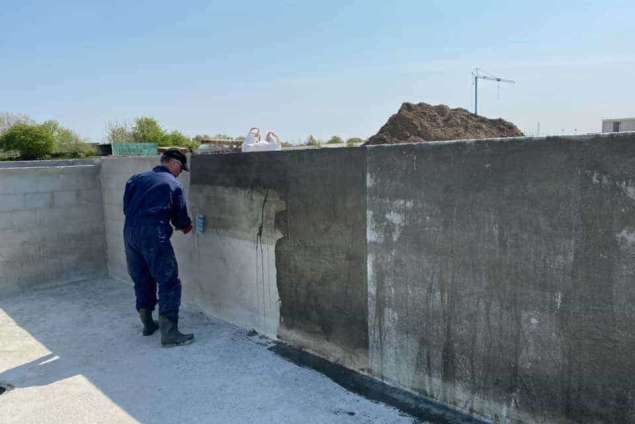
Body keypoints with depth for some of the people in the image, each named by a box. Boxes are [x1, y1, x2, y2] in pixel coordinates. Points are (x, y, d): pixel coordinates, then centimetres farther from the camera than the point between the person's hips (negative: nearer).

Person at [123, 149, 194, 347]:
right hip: (153, 235, -6)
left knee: (141, 279, 19)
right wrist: (186, 225, 29)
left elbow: (126, 206, 17)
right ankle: (169, 333, -3)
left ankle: (148, 323, 31)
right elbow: (180, 218, 8)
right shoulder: (173, 185, 5)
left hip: (129, 232, 7)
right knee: (169, 282, -1)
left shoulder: (137, 178, 18)